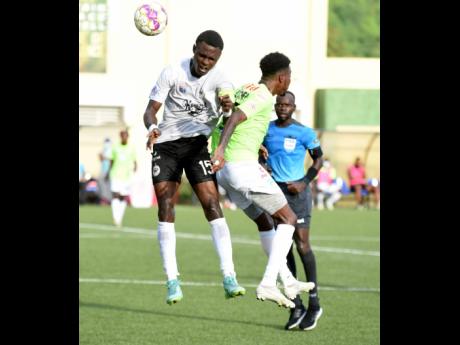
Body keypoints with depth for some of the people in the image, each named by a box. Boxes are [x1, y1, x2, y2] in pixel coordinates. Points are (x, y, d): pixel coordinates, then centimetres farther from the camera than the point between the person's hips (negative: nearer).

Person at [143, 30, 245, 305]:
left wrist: (228, 104, -51)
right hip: (166, 144, 0)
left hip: (198, 145, 0)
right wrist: (151, 127, -29)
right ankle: (172, 280, -6)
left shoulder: (219, 78, -8)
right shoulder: (172, 73, -8)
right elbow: (151, 109, -6)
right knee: (165, 207, -9)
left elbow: (227, 95, -26)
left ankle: (229, 279, -18)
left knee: (212, 204, -13)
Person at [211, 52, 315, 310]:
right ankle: (268, 284, -12)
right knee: (289, 219, -1)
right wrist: (221, 149, -40)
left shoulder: (244, 90, 17)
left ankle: (288, 281, 27)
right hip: (244, 166, -9)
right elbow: (235, 118, -26)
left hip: (226, 171, 9)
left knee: (265, 222, 22)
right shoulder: (264, 97, -10)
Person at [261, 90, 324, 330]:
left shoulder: (303, 132, -4)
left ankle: (314, 303, -2)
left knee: (302, 245, -11)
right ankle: (296, 305, 6)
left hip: (296, 191, -5)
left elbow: (318, 158, 3)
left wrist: (304, 183, -9)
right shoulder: (266, 129, 9)